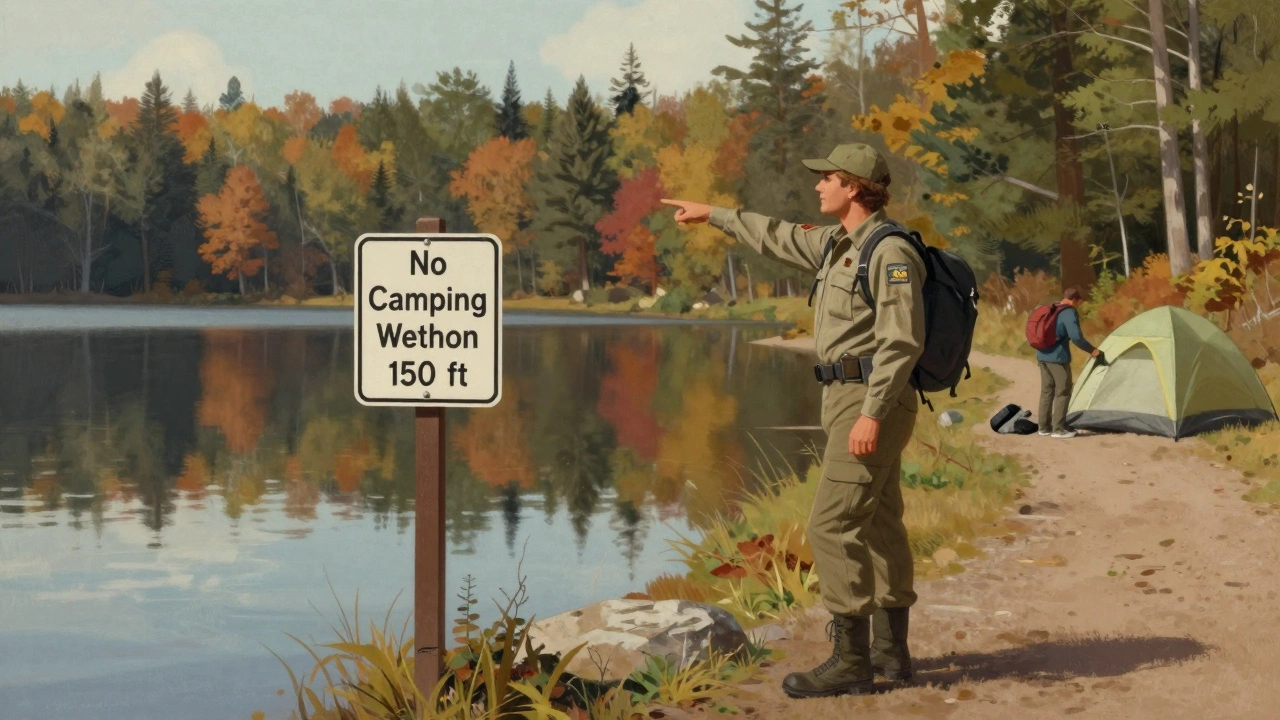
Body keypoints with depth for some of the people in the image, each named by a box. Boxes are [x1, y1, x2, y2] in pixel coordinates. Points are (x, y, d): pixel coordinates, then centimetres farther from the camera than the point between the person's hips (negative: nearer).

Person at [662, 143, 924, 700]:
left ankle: (850, 662, -8)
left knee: (833, 527, -11)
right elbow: (778, 238, 30)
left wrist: (872, 414, -27)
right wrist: (714, 214, 37)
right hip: (849, 401, 10)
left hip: (870, 402, -10)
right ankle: (890, 651, 21)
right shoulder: (836, 243, 13)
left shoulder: (891, 253, -16)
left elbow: (902, 341, -22)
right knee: (879, 526, 13)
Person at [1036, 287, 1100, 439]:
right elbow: (1075, 336, -21)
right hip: (1058, 357, -8)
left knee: (1046, 390, 13)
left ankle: (1044, 427, 16)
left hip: (1042, 356, 8)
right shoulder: (1069, 312, -11)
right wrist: (1091, 350, -10)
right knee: (1062, 392, -1)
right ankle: (1058, 429, -2)